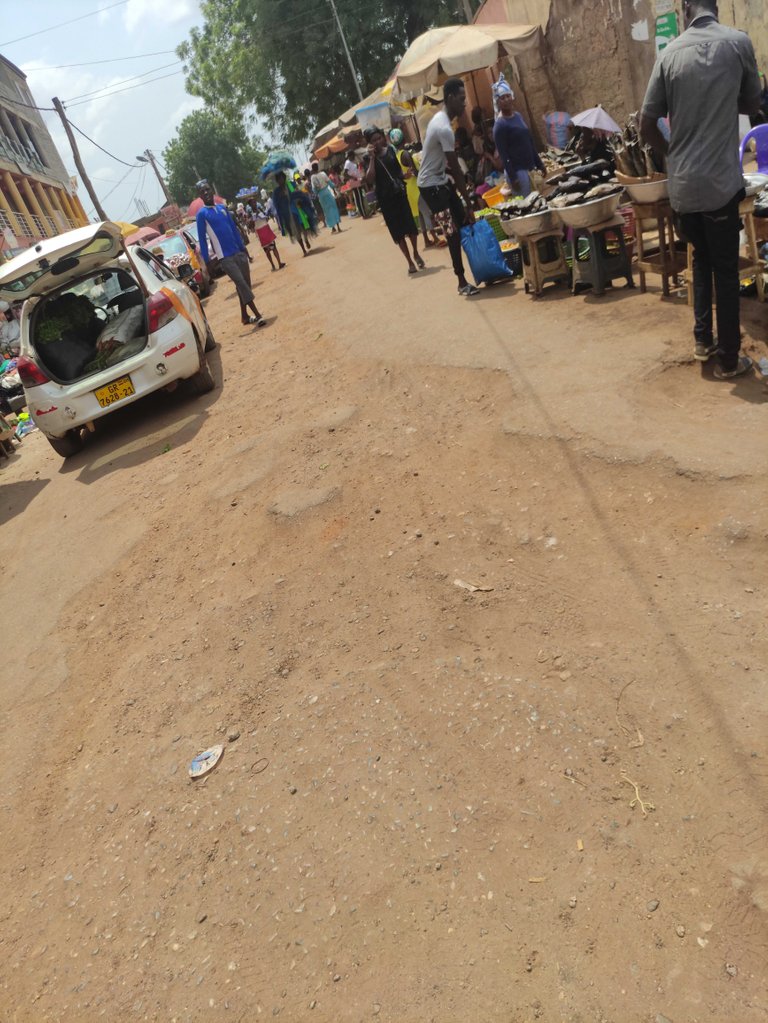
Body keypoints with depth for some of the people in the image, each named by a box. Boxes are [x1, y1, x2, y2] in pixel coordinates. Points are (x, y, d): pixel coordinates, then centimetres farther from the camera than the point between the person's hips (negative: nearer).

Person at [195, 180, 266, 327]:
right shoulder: (202, 214, -5)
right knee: (242, 284, -12)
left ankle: (245, 315, 21)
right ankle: (257, 315, -12)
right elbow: (202, 240, -6)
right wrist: (206, 261, -10)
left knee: (245, 285, 9)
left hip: (239, 253, 6)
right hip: (225, 258, -6)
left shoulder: (223, 208, 13)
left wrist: (244, 248, 15)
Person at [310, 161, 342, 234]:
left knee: (327, 211, 7)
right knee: (333, 208, 4)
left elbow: (314, 188, -7)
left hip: (321, 194, 0)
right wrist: (334, 190, 7)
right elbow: (329, 182, -2)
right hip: (327, 191, 0)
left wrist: (316, 195, 8)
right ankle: (338, 227, -2)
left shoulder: (312, 177, -7)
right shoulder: (322, 173, -5)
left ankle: (333, 228, 9)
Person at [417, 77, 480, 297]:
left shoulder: (440, 119, 8)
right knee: (453, 232, -10)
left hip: (440, 180, 10)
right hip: (431, 185, -10)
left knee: (464, 223, 10)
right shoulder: (445, 128, -24)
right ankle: (462, 282, -4)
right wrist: (468, 203, -21)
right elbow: (456, 168, -24)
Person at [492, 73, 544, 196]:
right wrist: (512, 178, -21)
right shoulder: (500, 125, -13)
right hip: (517, 171, -8)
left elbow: (530, 142, 17)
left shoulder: (517, 116, 11)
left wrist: (539, 164, 17)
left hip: (528, 167, 8)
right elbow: (503, 155, -16)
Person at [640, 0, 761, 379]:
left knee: (701, 260, 21)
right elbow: (753, 105, 11)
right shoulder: (738, 42, -2)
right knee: (726, 270, 5)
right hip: (720, 180, -3)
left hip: (681, 183, 3)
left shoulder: (669, 54, 2)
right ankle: (728, 358, 11)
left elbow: (646, 127, 2)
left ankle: (702, 339, 24)